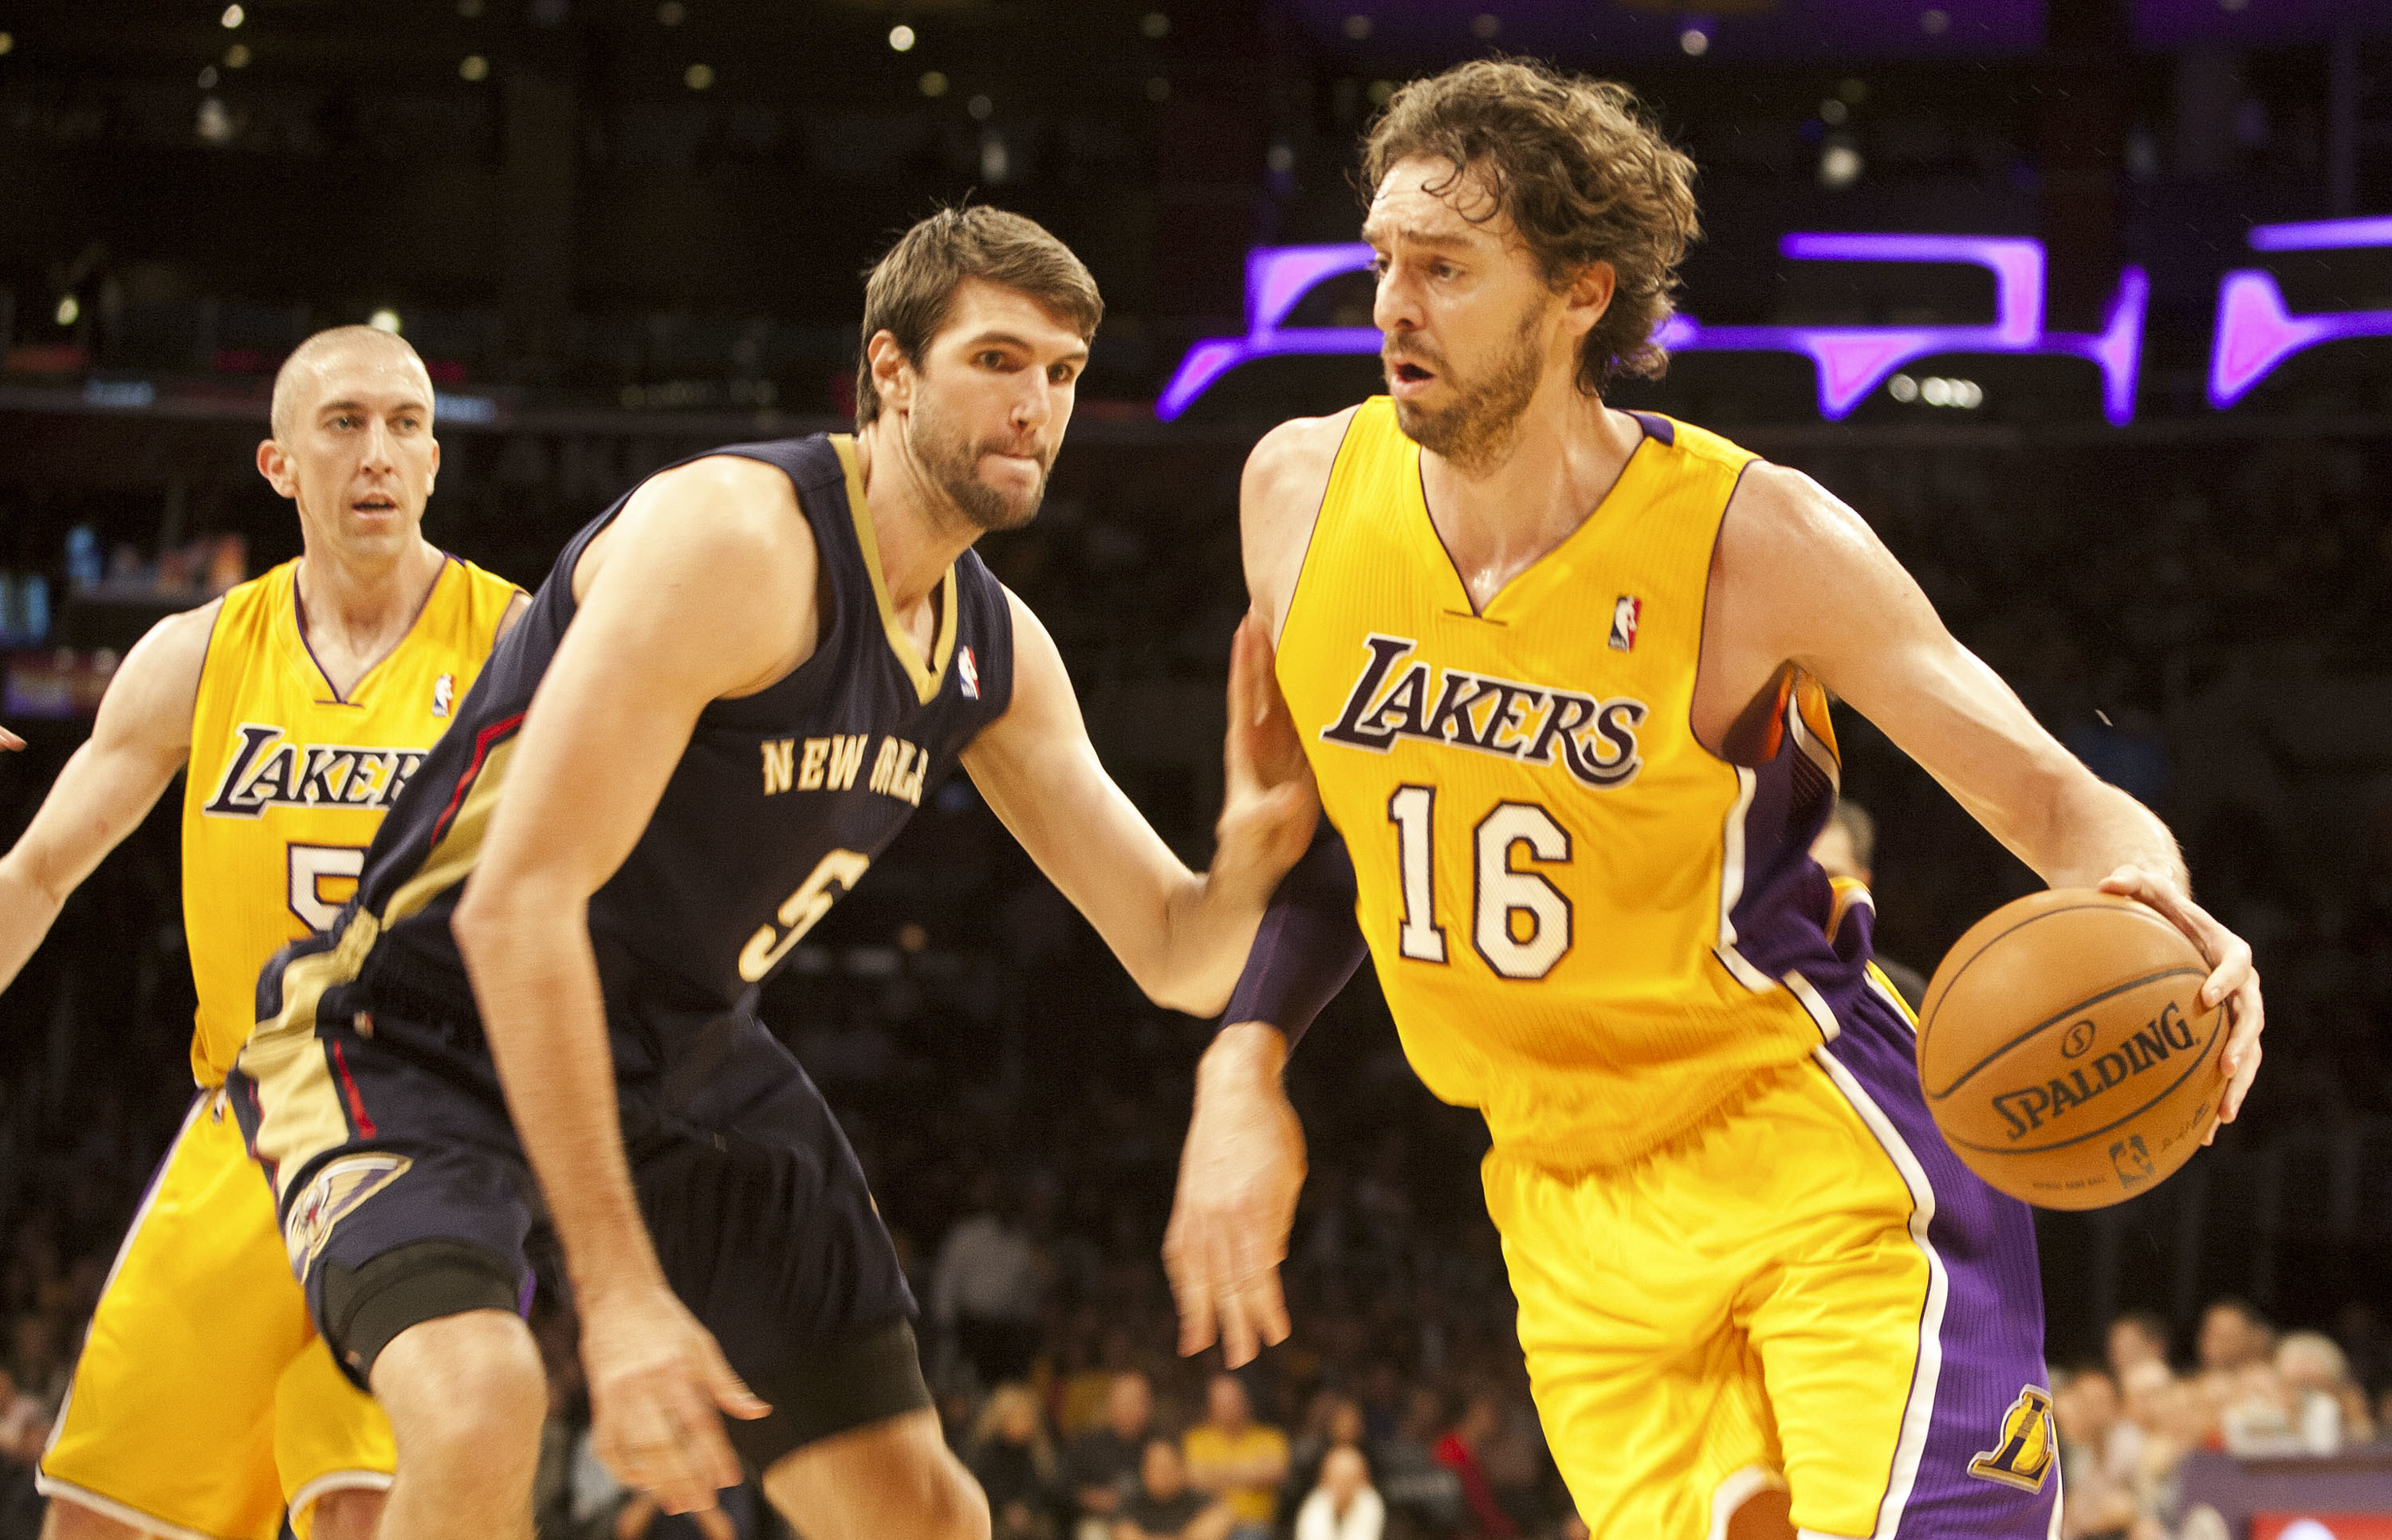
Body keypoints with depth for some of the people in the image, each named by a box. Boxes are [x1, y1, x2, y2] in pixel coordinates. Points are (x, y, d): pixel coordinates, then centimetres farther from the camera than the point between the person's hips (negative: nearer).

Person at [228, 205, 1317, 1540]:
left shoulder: (999, 651, 1)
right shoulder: (735, 539, -25)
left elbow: (1178, 958, 5)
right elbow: (520, 903, -31)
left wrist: (1255, 844, -22)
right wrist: (617, 1291, -36)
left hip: (681, 1063, 8)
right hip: (421, 1030, -8)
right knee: (481, 1416, -36)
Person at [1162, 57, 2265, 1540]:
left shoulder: (1755, 541, -15)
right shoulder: (1303, 490, -2)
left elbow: (2057, 800, -13)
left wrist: (2156, 919, -35)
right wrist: (1243, 1065, 5)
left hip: (1815, 1156, -4)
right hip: (1569, 1210, 5)